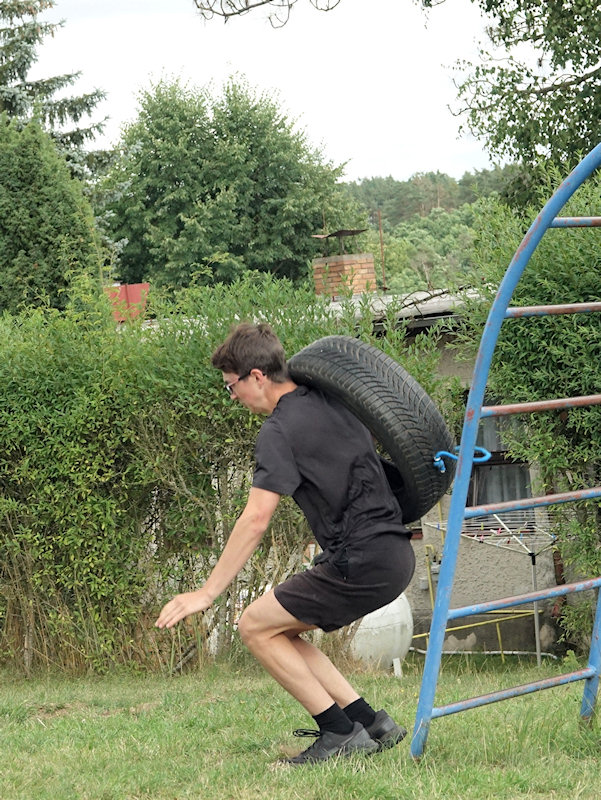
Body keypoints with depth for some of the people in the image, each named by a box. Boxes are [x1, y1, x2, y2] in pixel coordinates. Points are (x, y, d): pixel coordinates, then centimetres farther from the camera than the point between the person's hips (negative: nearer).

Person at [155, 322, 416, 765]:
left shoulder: (280, 431, -11)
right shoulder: (329, 402, 14)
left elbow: (256, 519, -17)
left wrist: (208, 592, -15)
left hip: (362, 562, -9)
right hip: (395, 553, 9)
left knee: (256, 626, 0)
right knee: (281, 630, 17)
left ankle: (341, 733, -1)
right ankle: (371, 723, 13)